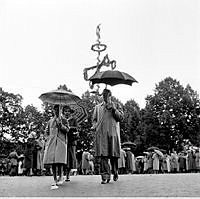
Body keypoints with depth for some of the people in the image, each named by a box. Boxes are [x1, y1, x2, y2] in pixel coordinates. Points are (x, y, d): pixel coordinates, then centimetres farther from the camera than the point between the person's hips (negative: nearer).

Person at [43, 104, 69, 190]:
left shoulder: (64, 120, 12)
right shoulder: (50, 121, 21)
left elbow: (67, 130, 0)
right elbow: (46, 131, 27)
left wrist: (61, 125, -14)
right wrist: (47, 131, 7)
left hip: (61, 142, -3)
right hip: (51, 142, 3)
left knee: (59, 160, -12)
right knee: (53, 161, -2)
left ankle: (60, 177, 0)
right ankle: (55, 180, 2)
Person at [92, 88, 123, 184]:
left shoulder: (115, 106, 16)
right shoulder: (98, 107, 21)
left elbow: (120, 117, 6)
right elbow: (94, 119, 21)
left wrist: (113, 109, -6)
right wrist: (95, 125, 0)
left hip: (112, 133, 0)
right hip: (101, 133, 1)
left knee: (113, 154, 1)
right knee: (103, 155, -9)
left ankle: (115, 172, 24)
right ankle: (105, 176, -9)